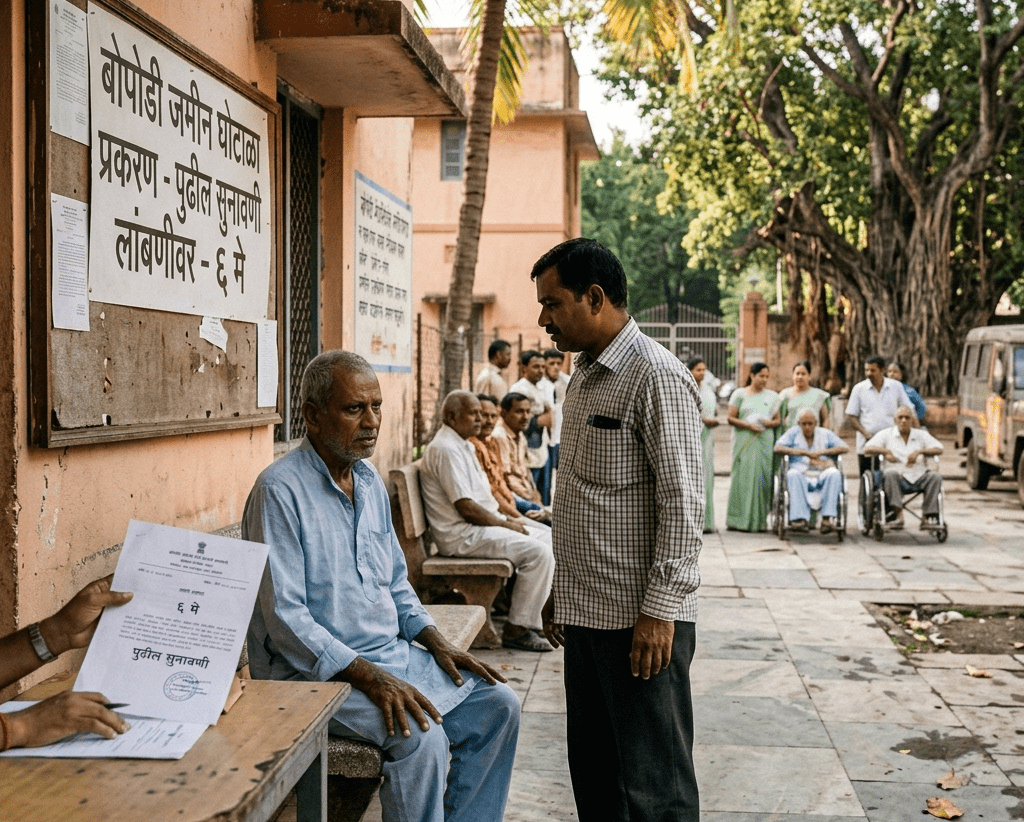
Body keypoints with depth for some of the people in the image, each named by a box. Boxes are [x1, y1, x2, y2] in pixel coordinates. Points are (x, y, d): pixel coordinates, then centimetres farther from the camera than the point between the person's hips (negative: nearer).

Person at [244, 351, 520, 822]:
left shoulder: (370, 481, 11)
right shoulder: (279, 490, -16)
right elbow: (284, 618, -21)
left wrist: (435, 641, 3)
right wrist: (368, 676, -26)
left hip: (392, 654, 8)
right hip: (316, 674, -8)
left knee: (498, 705, -2)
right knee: (422, 736, -28)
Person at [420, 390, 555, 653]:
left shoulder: (462, 446, 17)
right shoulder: (446, 449, -18)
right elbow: (466, 508, -22)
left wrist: (506, 520, 6)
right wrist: (506, 525, -12)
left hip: (482, 523, 11)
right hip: (462, 535, -11)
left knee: (548, 536, 9)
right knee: (538, 552, -22)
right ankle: (517, 629, -14)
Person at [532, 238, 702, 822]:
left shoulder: (656, 377, -14)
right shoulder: (585, 375, 15)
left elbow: (683, 503, -19)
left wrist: (660, 610, -21)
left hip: (641, 619, -9)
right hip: (587, 613, 9)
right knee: (593, 770, 17)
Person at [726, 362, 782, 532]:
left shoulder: (772, 396, 16)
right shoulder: (740, 394, 7)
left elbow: (778, 420, 14)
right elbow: (731, 418, 1)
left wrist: (768, 423, -7)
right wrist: (748, 425, -14)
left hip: (765, 442, 3)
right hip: (744, 441, -3)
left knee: (763, 478, -3)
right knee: (743, 477, -9)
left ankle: (759, 520, 2)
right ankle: (738, 520, -7)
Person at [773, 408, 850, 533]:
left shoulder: (825, 433, 19)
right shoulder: (793, 432, 16)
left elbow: (845, 447, 7)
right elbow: (778, 448, 0)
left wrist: (821, 452, -4)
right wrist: (805, 453, -6)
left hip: (821, 476, 1)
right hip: (801, 474, -1)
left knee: (834, 473, -32)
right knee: (792, 474, -35)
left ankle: (827, 519, -37)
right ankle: (799, 518, -44)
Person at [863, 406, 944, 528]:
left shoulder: (921, 434, 18)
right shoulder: (886, 434, 13)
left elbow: (938, 449, 5)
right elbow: (867, 449, 2)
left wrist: (919, 451, -12)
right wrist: (885, 451, -16)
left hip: (918, 478, 2)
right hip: (897, 477, -2)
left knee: (935, 477, -26)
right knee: (890, 474, -35)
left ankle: (927, 517, -27)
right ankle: (899, 515, -40)